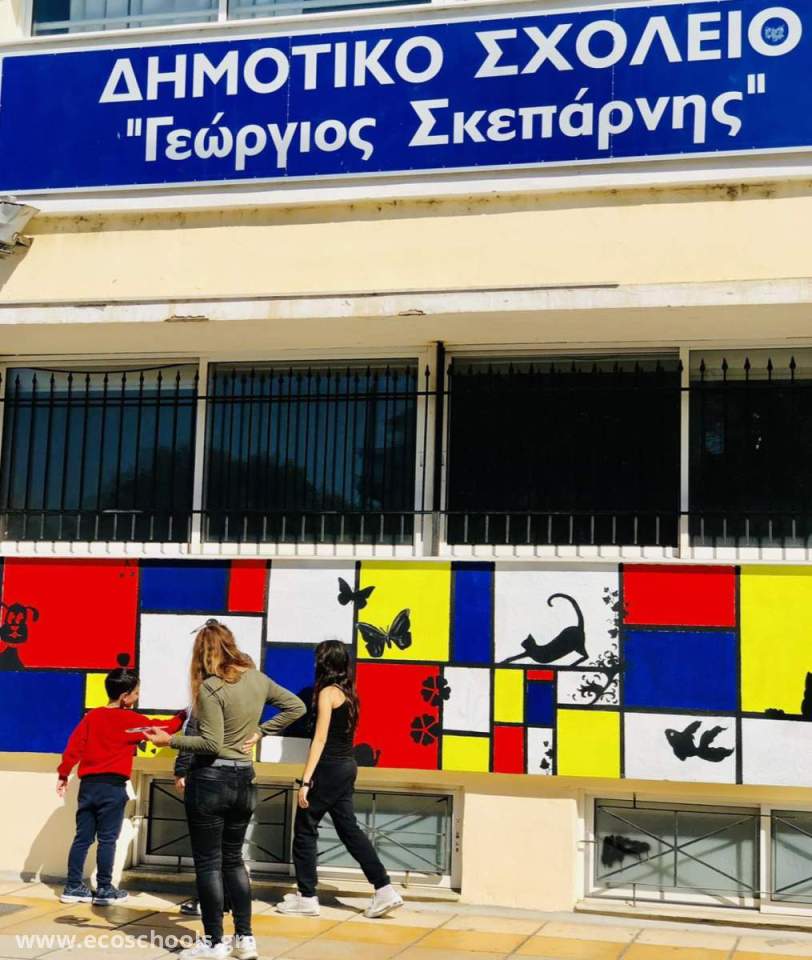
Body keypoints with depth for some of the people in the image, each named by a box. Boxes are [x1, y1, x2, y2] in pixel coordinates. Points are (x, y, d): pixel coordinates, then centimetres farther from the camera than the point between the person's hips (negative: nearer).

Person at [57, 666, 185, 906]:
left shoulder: (91, 716, 6)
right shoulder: (132, 720, -5)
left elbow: (74, 746, 4)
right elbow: (163, 729, 3)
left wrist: (63, 774, 10)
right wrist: (183, 717, 18)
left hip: (88, 785, 5)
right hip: (112, 787, -5)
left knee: (82, 838, 9)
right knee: (107, 840, 1)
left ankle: (73, 887, 12)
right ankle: (104, 890, 5)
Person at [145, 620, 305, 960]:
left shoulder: (211, 688, -16)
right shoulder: (258, 679, 4)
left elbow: (212, 745, -19)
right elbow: (296, 707, 14)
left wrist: (170, 740, -11)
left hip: (210, 779, -7)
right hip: (244, 780, 7)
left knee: (208, 863, 3)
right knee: (233, 859, 18)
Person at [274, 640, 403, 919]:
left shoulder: (328, 692, -13)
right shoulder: (348, 693, 10)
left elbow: (320, 739, -17)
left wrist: (306, 780, -18)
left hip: (330, 768, -8)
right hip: (347, 767, 8)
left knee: (305, 829, 4)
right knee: (348, 828, 11)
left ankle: (307, 898, 10)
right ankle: (385, 890, 7)